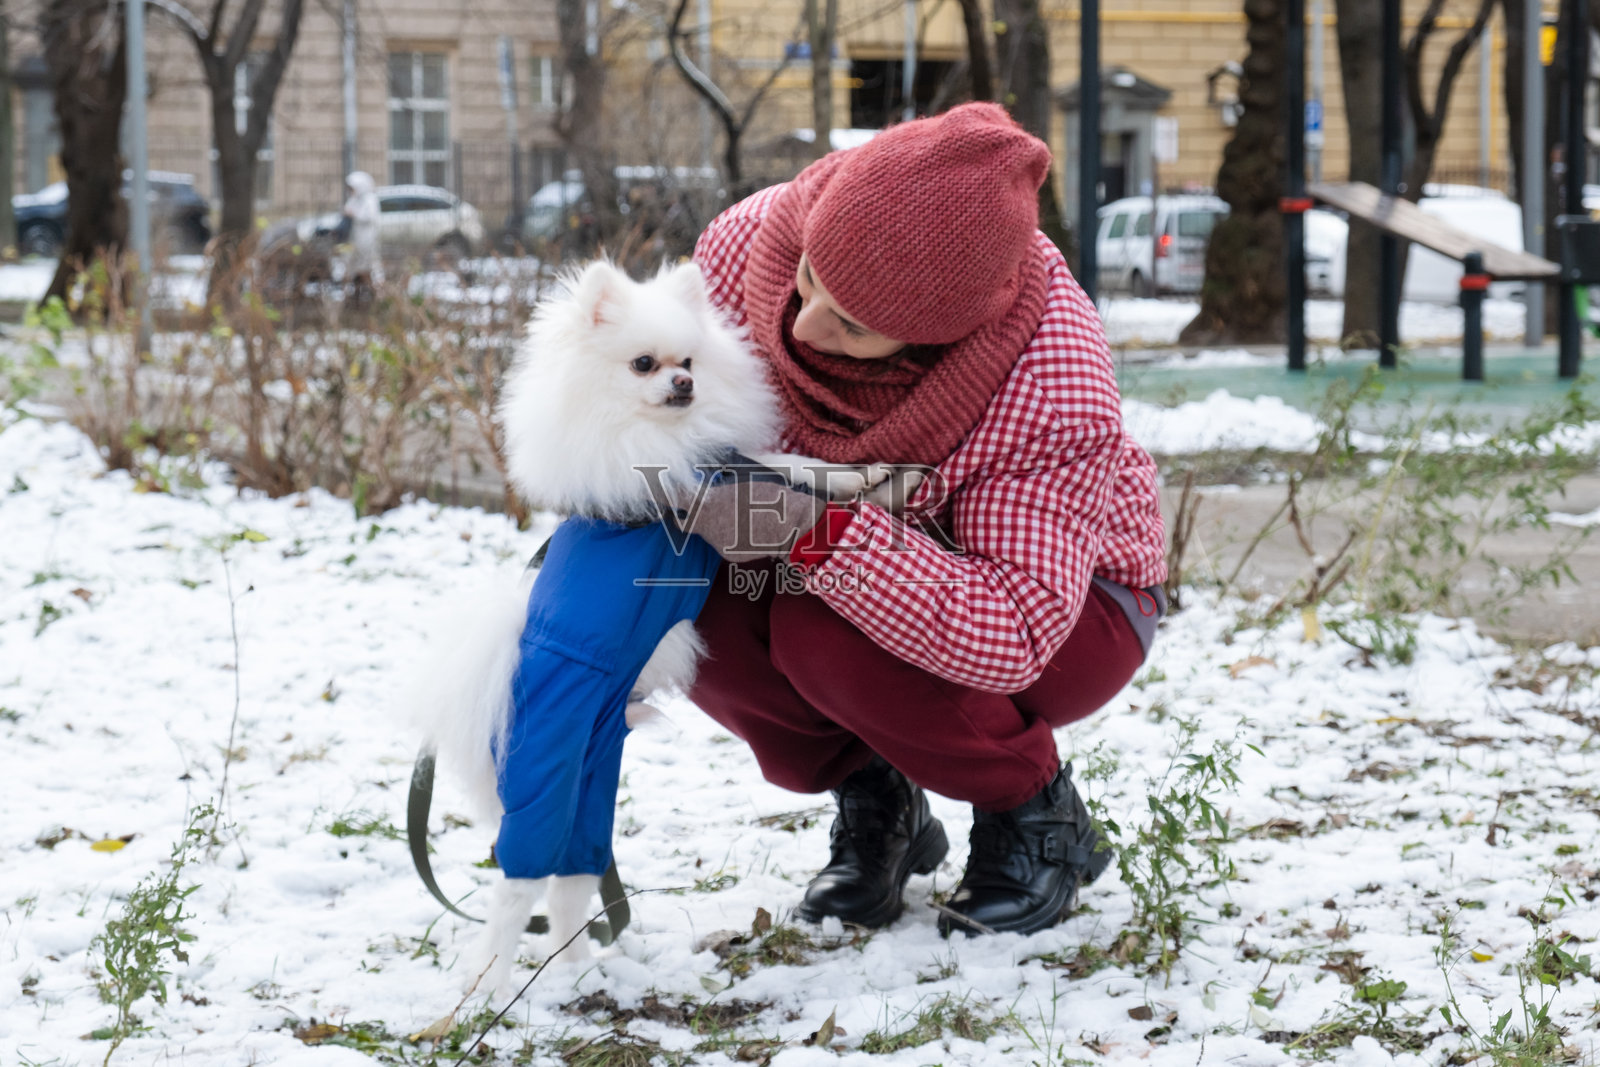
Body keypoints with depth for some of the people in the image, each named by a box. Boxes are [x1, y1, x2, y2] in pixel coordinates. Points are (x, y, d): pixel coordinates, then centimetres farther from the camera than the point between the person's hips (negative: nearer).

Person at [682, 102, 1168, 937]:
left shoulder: (1052, 396, -38)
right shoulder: (753, 240, -25)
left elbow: (1010, 639, -41)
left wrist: (821, 531, -51)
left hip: (1069, 603, -5)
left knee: (828, 640, -35)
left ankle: (1036, 816, -4)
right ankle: (873, 800, 3)